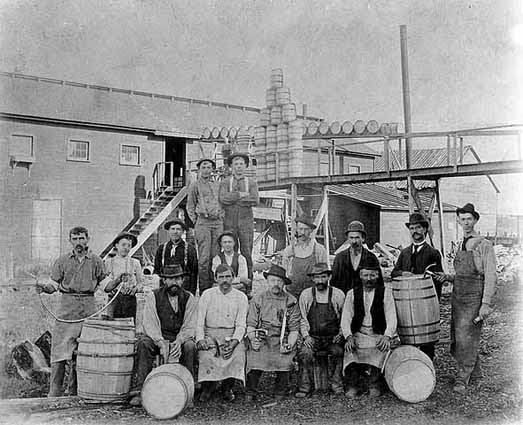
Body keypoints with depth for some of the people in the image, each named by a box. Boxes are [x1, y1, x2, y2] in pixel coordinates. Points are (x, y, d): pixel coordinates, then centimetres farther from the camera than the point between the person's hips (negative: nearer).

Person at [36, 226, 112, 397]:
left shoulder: (96, 261, 8)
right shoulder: (62, 261, 7)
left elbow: (105, 286, 9)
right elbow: (54, 285, 7)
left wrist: (119, 280, -8)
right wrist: (43, 287, -13)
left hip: (88, 309, 1)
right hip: (67, 307, -1)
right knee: (60, 351, -6)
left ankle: (74, 393, 14)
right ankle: (54, 393, 1)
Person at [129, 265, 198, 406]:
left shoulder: (189, 299, 2)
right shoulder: (153, 296, -1)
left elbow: (189, 327, -5)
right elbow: (150, 324, -11)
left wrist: (179, 341, -26)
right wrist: (161, 343, -28)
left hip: (180, 339, 0)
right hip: (157, 338, 0)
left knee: (190, 346, -31)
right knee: (143, 343, -30)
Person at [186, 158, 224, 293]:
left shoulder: (217, 185, 16)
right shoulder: (195, 185, 6)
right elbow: (190, 206, 9)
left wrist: (221, 218, 12)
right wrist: (195, 222, 2)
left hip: (218, 222, 4)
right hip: (203, 222, -3)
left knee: (215, 255, 2)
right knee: (204, 257, -8)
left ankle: (214, 286, 7)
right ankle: (203, 287, -5)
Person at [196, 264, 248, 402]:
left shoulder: (241, 297, 4)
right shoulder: (207, 295, 5)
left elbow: (241, 325, -1)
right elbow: (199, 321, 2)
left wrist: (234, 342, -19)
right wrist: (200, 339, -15)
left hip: (232, 335, 0)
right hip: (210, 334, 0)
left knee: (238, 353, -29)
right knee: (206, 354, -30)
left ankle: (227, 387, -6)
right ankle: (208, 387, -4)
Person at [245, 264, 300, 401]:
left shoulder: (291, 301, 8)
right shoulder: (258, 299, 10)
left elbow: (294, 329, 7)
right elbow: (250, 325, 8)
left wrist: (289, 344, -9)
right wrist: (253, 339, -10)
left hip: (282, 341, 0)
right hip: (261, 340, 0)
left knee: (285, 363, -21)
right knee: (254, 359, -21)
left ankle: (279, 395, 3)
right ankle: (250, 394, 1)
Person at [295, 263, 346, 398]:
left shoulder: (338, 295, 2)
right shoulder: (305, 295, 4)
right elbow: (303, 319, 7)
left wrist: (340, 334, -4)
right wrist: (306, 336, -6)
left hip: (333, 337, 0)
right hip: (312, 337, 1)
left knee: (339, 352, -30)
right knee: (305, 354, -27)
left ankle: (336, 383, -11)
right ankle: (304, 387, -15)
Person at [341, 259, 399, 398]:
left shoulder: (385, 292, 4)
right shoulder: (352, 293, 9)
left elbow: (391, 318, -4)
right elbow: (345, 319, 3)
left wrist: (387, 337, -21)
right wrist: (349, 337, -15)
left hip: (380, 334, -1)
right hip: (359, 334, 1)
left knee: (381, 349, -31)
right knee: (350, 350, -28)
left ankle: (374, 383, -10)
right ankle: (354, 383, -9)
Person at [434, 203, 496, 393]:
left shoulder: (484, 245, -6)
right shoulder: (460, 246, 15)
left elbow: (491, 277, -10)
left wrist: (486, 303, -16)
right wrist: (447, 277, 2)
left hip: (474, 299, -7)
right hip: (457, 297, 7)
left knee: (467, 338, -6)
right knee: (457, 338, 10)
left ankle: (463, 378, 6)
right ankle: (474, 370, 29)